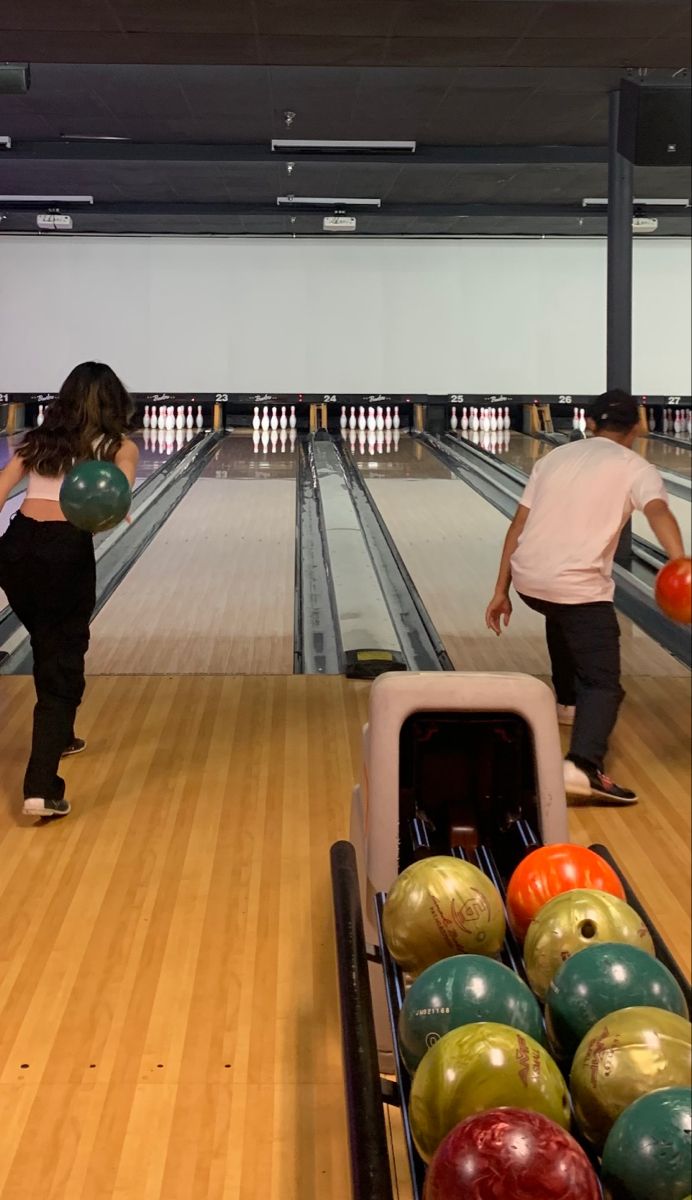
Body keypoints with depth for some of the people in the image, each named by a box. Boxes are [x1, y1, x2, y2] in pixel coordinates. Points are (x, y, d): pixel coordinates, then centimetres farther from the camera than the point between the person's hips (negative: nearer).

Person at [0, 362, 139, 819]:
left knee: (47, 646, 27)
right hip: (66, 553, -4)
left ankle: (56, 737, 47)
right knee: (63, 664, 1)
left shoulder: (38, 439, 20)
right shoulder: (120, 447, 9)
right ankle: (42, 788, -11)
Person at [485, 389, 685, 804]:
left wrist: (502, 591, 18)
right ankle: (583, 766, -28)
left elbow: (518, 527, 14)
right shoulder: (636, 468, 3)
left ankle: (568, 702, 51)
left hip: (529, 580, 6)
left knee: (562, 617, 39)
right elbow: (658, 511, -19)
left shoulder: (553, 458, 18)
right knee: (604, 684, -3)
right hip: (580, 586, -6)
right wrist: (680, 562, -36)